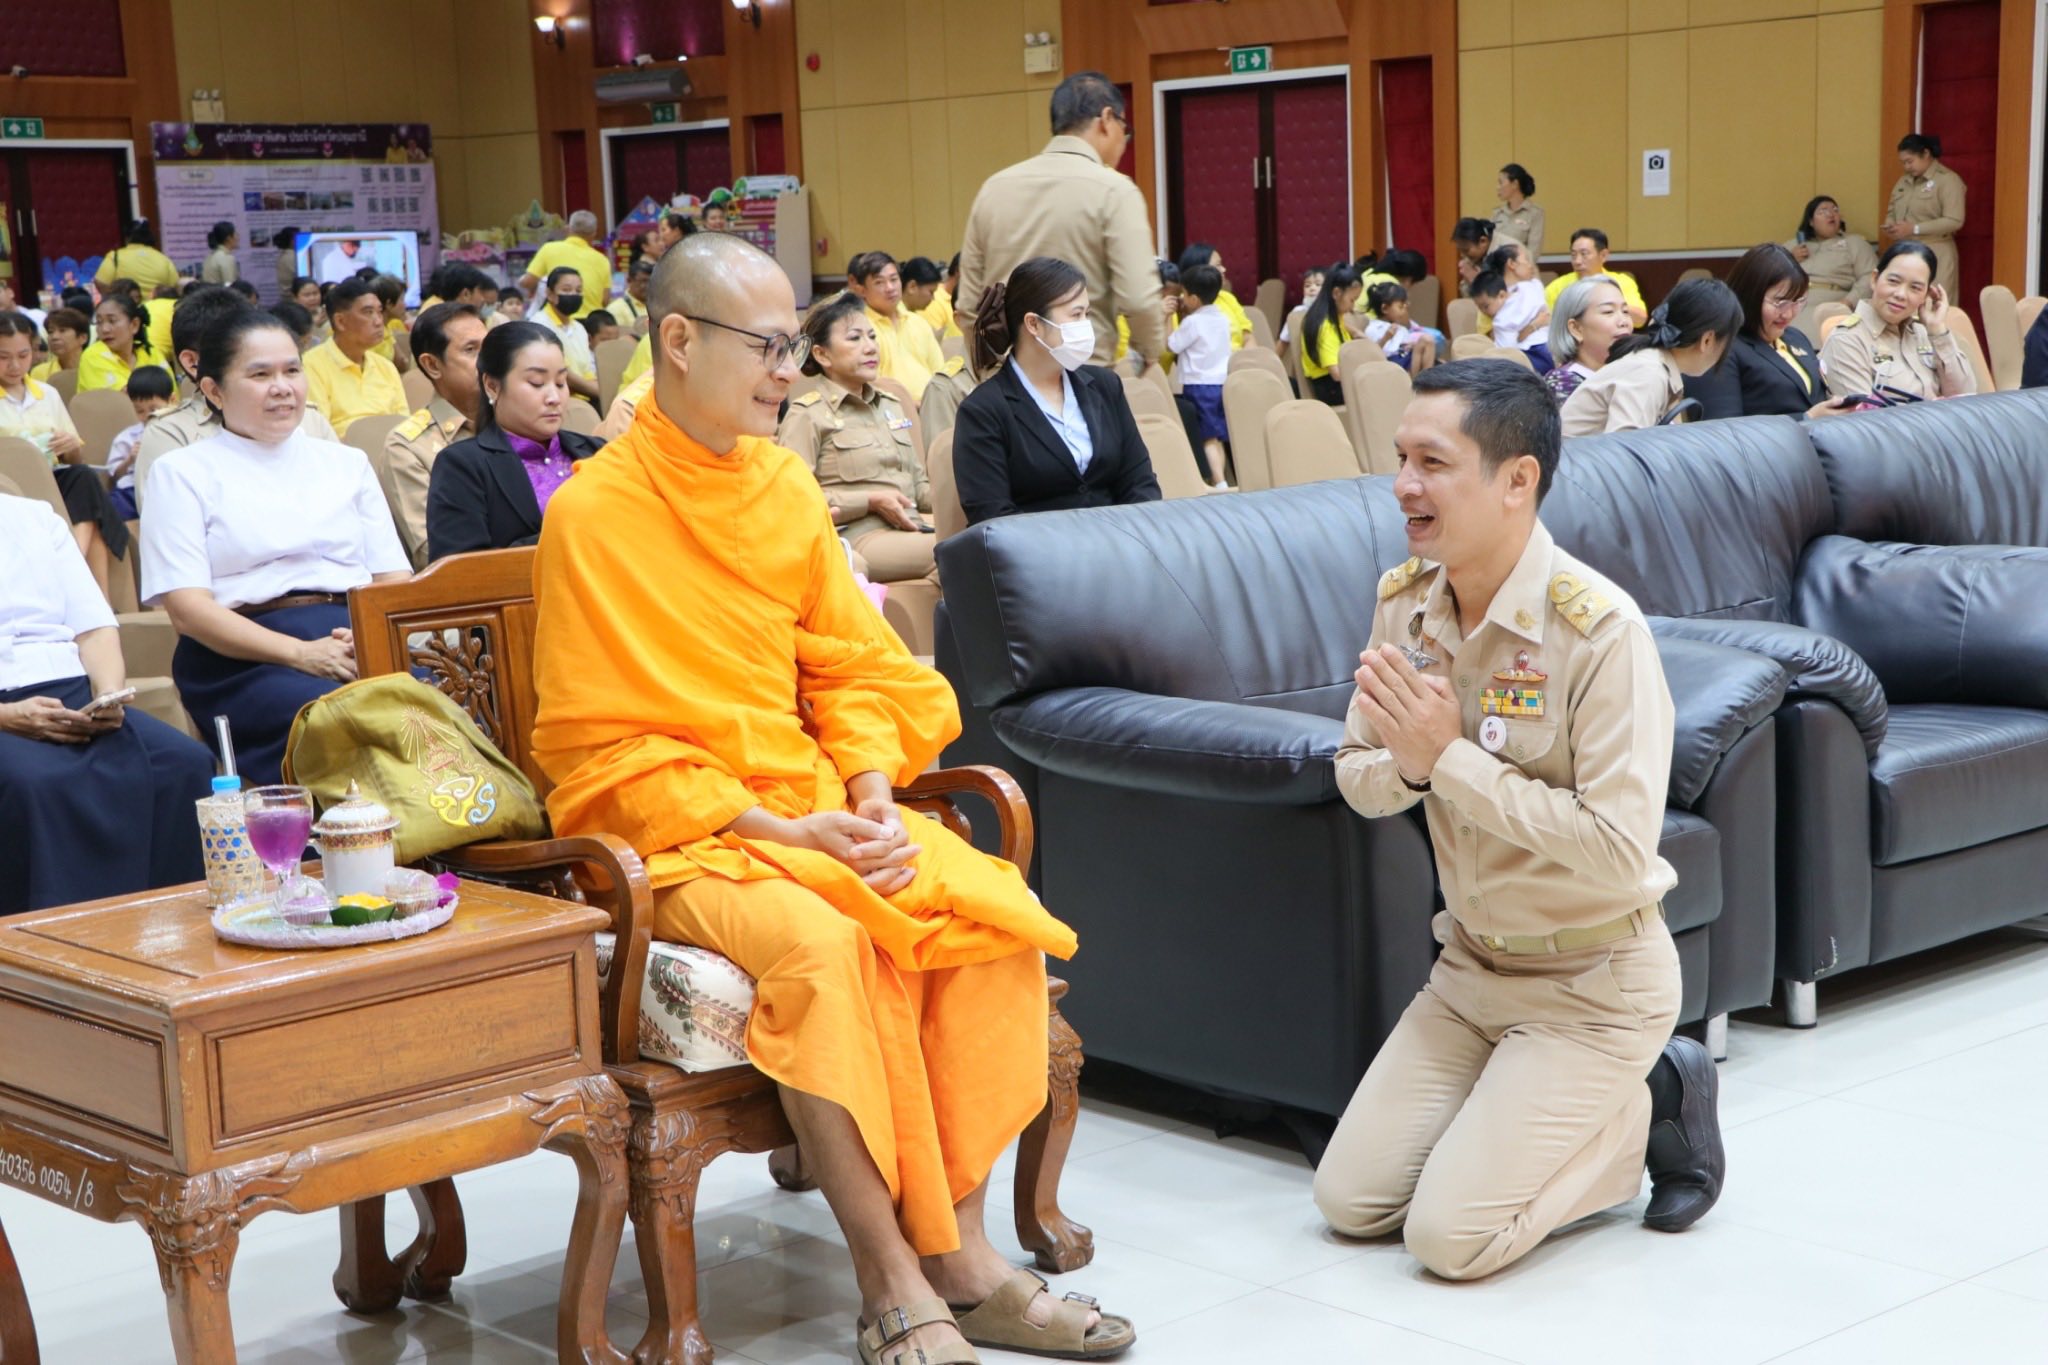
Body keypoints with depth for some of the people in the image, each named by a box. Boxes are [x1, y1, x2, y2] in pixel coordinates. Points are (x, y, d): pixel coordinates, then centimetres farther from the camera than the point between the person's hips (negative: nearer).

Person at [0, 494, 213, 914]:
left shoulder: (35, 518, 23)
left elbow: (95, 628, 15)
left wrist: (109, 694, -6)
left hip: (77, 698, 4)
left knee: (185, 763, -25)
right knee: (35, 782, -38)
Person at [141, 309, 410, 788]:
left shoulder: (346, 463, 25)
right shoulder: (181, 473, 11)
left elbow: (395, 577, 17)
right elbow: (187, 608, -2)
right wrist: (300, 653, -16)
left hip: (359, 644, 4)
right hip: (243, 658, -4)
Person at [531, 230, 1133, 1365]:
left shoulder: (785, 484, 9)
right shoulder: (593, 514, -9)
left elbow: (852, 668, 13)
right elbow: (599, 749, -10)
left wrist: (872, 794, -6)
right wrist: (767, 828, -17)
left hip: (815, 809, 6)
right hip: (674, 837, -6)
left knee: (996, 914, -18)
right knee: (821, 944, -34)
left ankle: (957, 1245, -9)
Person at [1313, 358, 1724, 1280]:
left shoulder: (1601, 630, -24)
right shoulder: (1406, 600, -3)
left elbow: (1620, 851, -30)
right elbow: (1358, 781, 3)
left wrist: (1451, 758, -28)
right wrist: (1407, 766, -21)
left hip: (1592, 982, -7)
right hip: (1472, 963, 7)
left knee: (1449, 1237, -14)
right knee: (1349, 1202, 2)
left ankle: (1649, 1109, 10)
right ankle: (1578, 1116, 20)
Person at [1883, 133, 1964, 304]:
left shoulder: (1948, 180, -6)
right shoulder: (1904, 181, 16)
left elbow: (1954, 221, -14)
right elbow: (1891, 211, 26)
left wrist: (1914, 229, -17)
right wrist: (1890, 226, 1)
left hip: (1934, 255, -6)